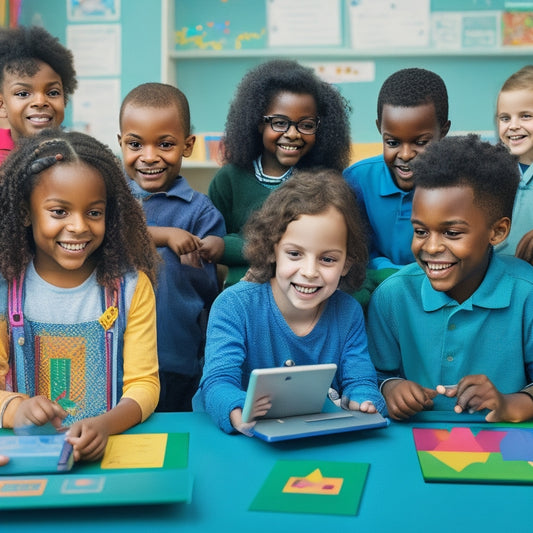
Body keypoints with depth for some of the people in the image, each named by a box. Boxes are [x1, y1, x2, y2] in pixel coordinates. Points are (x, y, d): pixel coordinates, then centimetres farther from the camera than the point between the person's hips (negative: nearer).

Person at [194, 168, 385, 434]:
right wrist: (239, 415, -46)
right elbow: (218, 381, -23)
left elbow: (359, 380, -4)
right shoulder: (234, 305, -14)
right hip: (242, 443, -2)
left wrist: (364, 405, -29)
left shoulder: (348, 313, -3)